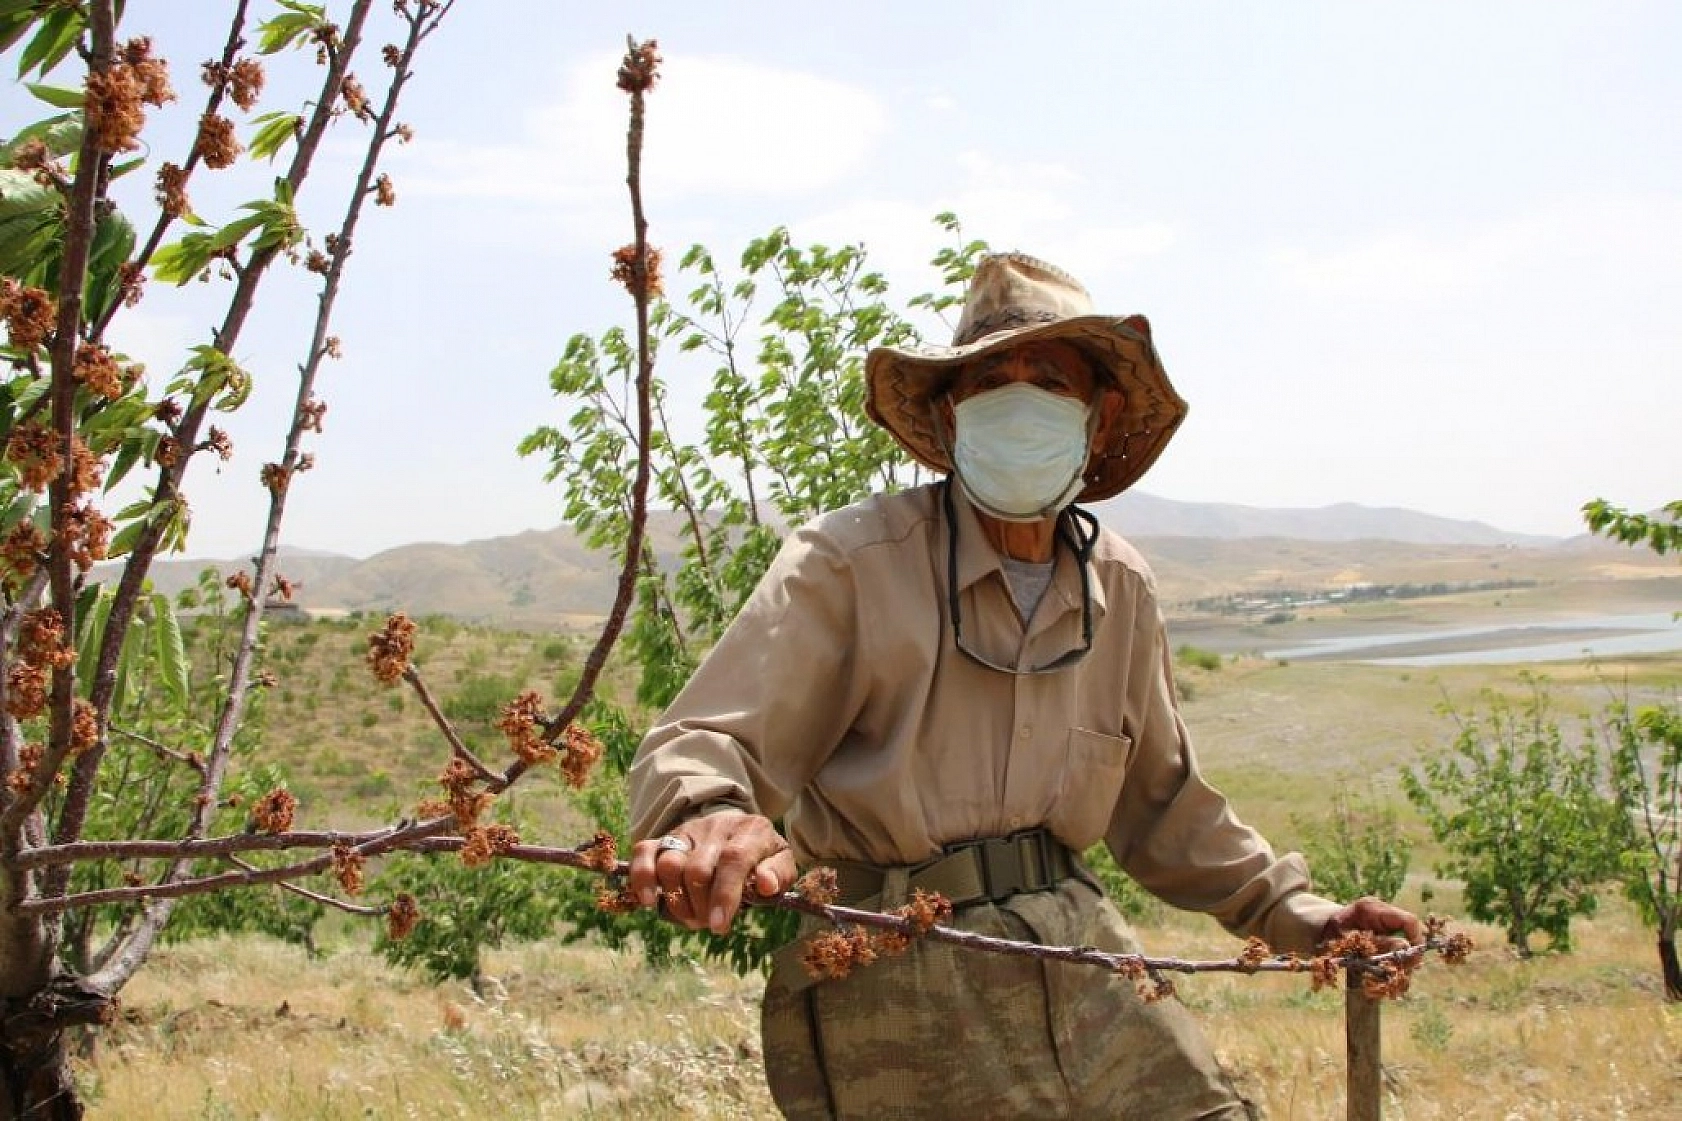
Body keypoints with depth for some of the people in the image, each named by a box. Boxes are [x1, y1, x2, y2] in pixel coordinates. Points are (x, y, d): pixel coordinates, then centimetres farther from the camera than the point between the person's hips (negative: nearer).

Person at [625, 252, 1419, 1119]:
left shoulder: (1120, 588, 8)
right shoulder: (846, 566, -10)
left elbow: (1161, 801, 20)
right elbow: (695, 751, -17)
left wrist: (1298, 915, 16)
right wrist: (710, 821, -40)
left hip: (1077, 950, 5)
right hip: (892, 977, -5)